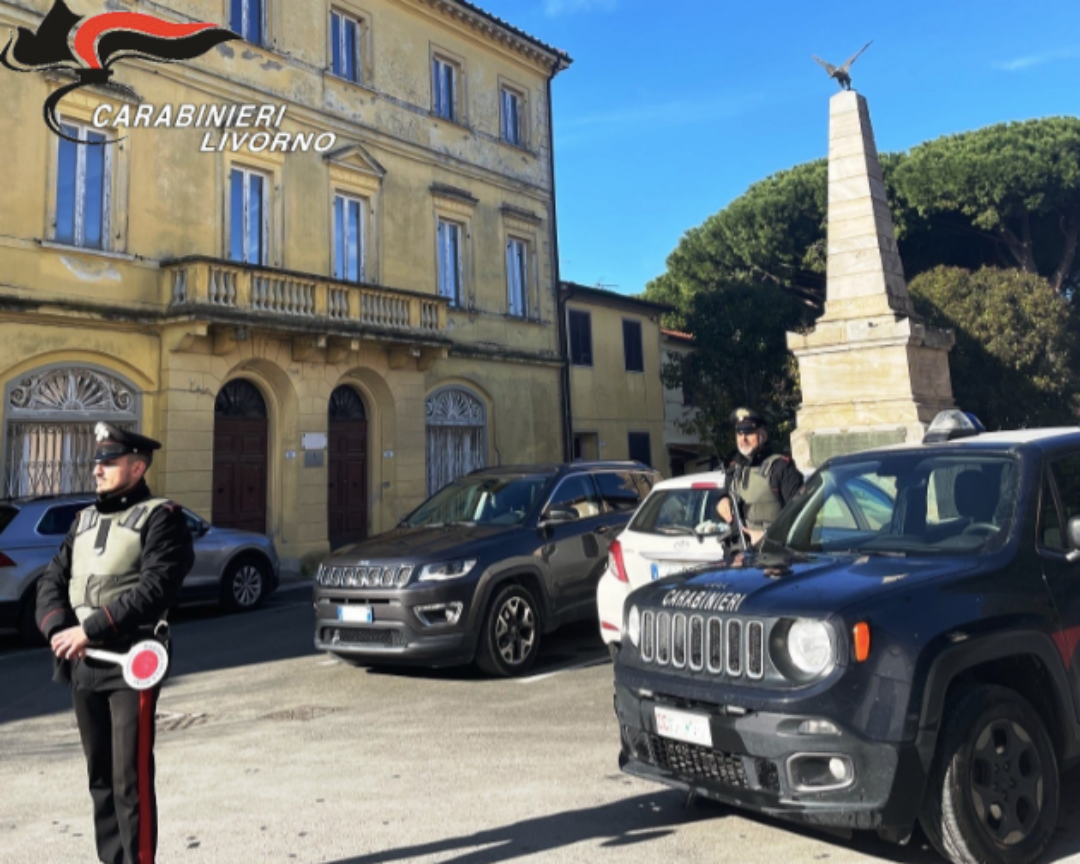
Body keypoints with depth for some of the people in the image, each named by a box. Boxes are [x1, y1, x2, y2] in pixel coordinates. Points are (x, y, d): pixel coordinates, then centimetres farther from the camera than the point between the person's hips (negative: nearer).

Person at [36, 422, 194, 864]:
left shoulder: (161, 517, -6)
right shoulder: (84, 519, 16)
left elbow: (154, 588, -17)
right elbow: (52, 580, 10)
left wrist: (92, 628, -21)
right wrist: (58, 629, -9)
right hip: (81, 664, 7)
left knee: (131, 778, -2)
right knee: (100, 775, 16)